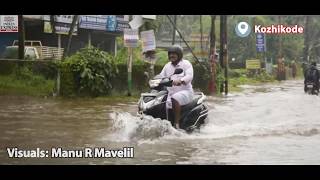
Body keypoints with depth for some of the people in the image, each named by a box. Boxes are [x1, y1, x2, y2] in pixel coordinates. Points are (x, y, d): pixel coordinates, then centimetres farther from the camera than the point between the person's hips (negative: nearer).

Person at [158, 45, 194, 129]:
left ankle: (177, 123, -36)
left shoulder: (186, 64, 0)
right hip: (170, 93, 6)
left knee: (175, 99, -37)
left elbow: (189, 76, -17)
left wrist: (180, 81, -37)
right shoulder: (167, 66, 19)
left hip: (185, 91, -6)